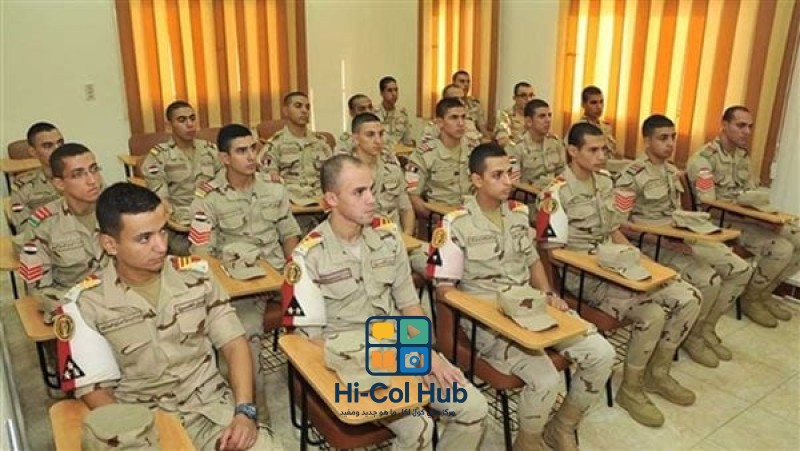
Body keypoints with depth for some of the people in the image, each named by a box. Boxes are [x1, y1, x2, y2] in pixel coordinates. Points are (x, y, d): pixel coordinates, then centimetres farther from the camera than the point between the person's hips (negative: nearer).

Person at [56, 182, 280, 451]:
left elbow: (234, 344, 1)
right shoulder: (86, 304, -7)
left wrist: (245, 411, -12)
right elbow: (95, 390, -3)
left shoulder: (195, 274, -1)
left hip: (212, 408, 1)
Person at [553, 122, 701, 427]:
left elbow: (614, 232, 17)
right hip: (581, 275, -8)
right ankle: (630, 389, -2)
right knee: (652, 313, -26)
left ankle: (657, 372, 16)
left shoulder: (605, 181, 10)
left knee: (689, 298, -3)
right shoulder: (559, 191, -15)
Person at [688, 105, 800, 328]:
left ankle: (764, 292, 14)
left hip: (747, 218, 9)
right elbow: (708, 207, -21)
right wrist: (758, 218, -25)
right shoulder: (703, 158, -15)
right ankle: (750, 299, 0)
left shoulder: (743, 155, 13)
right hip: (722, 222, -8)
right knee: (781, 249, -24)